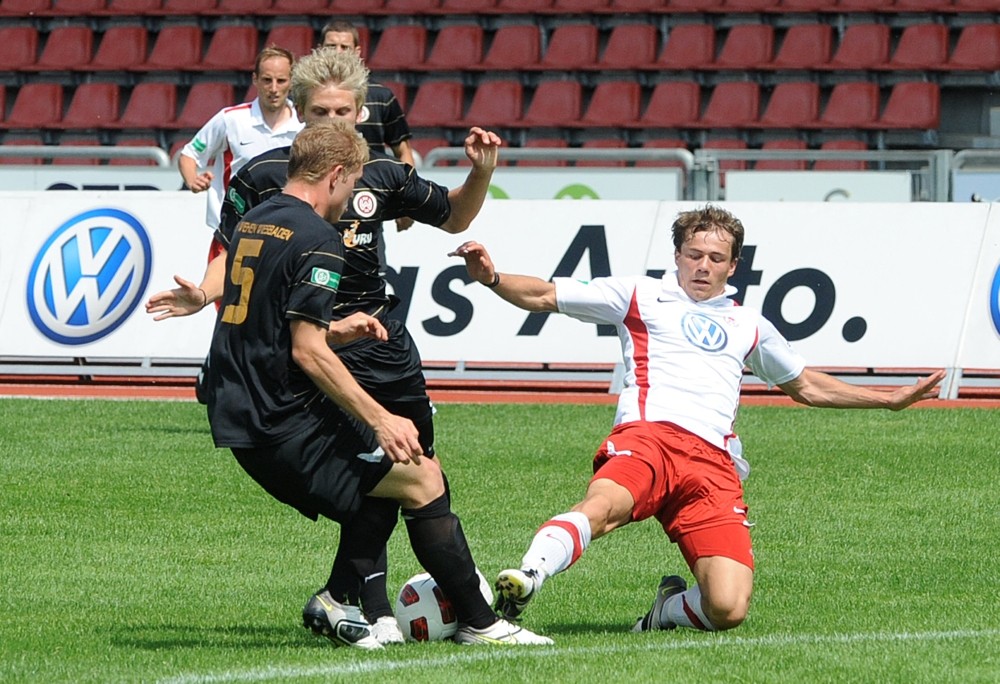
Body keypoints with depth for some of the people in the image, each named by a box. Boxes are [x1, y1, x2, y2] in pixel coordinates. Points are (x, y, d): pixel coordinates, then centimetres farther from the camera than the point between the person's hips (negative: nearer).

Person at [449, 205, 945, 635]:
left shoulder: (748, 326, 32)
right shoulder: (640, 297, 22)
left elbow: (807, 386, 45)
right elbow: (544, 296, 18)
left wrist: (890, 399, 44)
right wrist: (491, 278, -1)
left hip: (714, 463, 3)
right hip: (647, 437, -3)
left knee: (728, 609, -17)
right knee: (604, 503, -42)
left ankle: (670, 609, 14)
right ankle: (522, 583, -60)